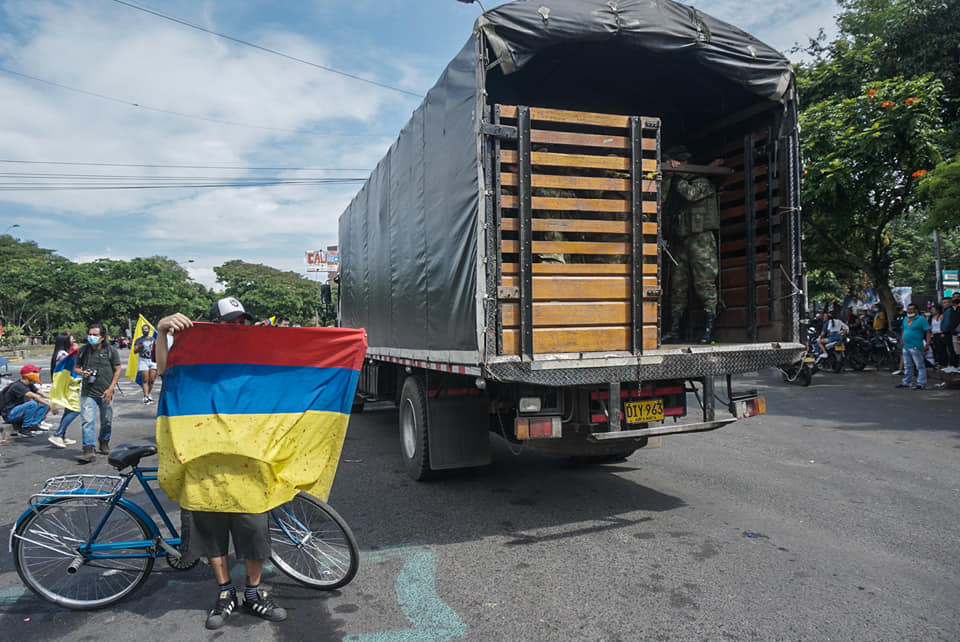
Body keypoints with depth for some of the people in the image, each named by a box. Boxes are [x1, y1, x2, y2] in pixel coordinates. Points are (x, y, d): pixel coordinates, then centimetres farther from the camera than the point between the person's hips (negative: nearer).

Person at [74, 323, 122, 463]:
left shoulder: (111, 350, -1)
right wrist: (81, 372, -9)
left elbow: (117, 370, 0)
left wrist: (110, 389, -8)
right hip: (88, 393, 1)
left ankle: (104, 442, 34)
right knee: (87, 421, -10)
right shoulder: (83, 351, 5)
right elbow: (76, 367, 16)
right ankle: (88, 449, -12)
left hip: (105, 393, 0)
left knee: (107, 420, 12)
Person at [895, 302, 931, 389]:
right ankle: (906, 382, 25)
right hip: (906, 347, 7)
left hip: (915, 347, -7)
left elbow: (928, 332, -11)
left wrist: (927, 343, -20)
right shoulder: (905, 319, 14)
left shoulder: (921, 319, -7)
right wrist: (902, 340, 18)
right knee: (908, 366, 16)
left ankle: (921, 383, -2)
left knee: (920, 366, -4)